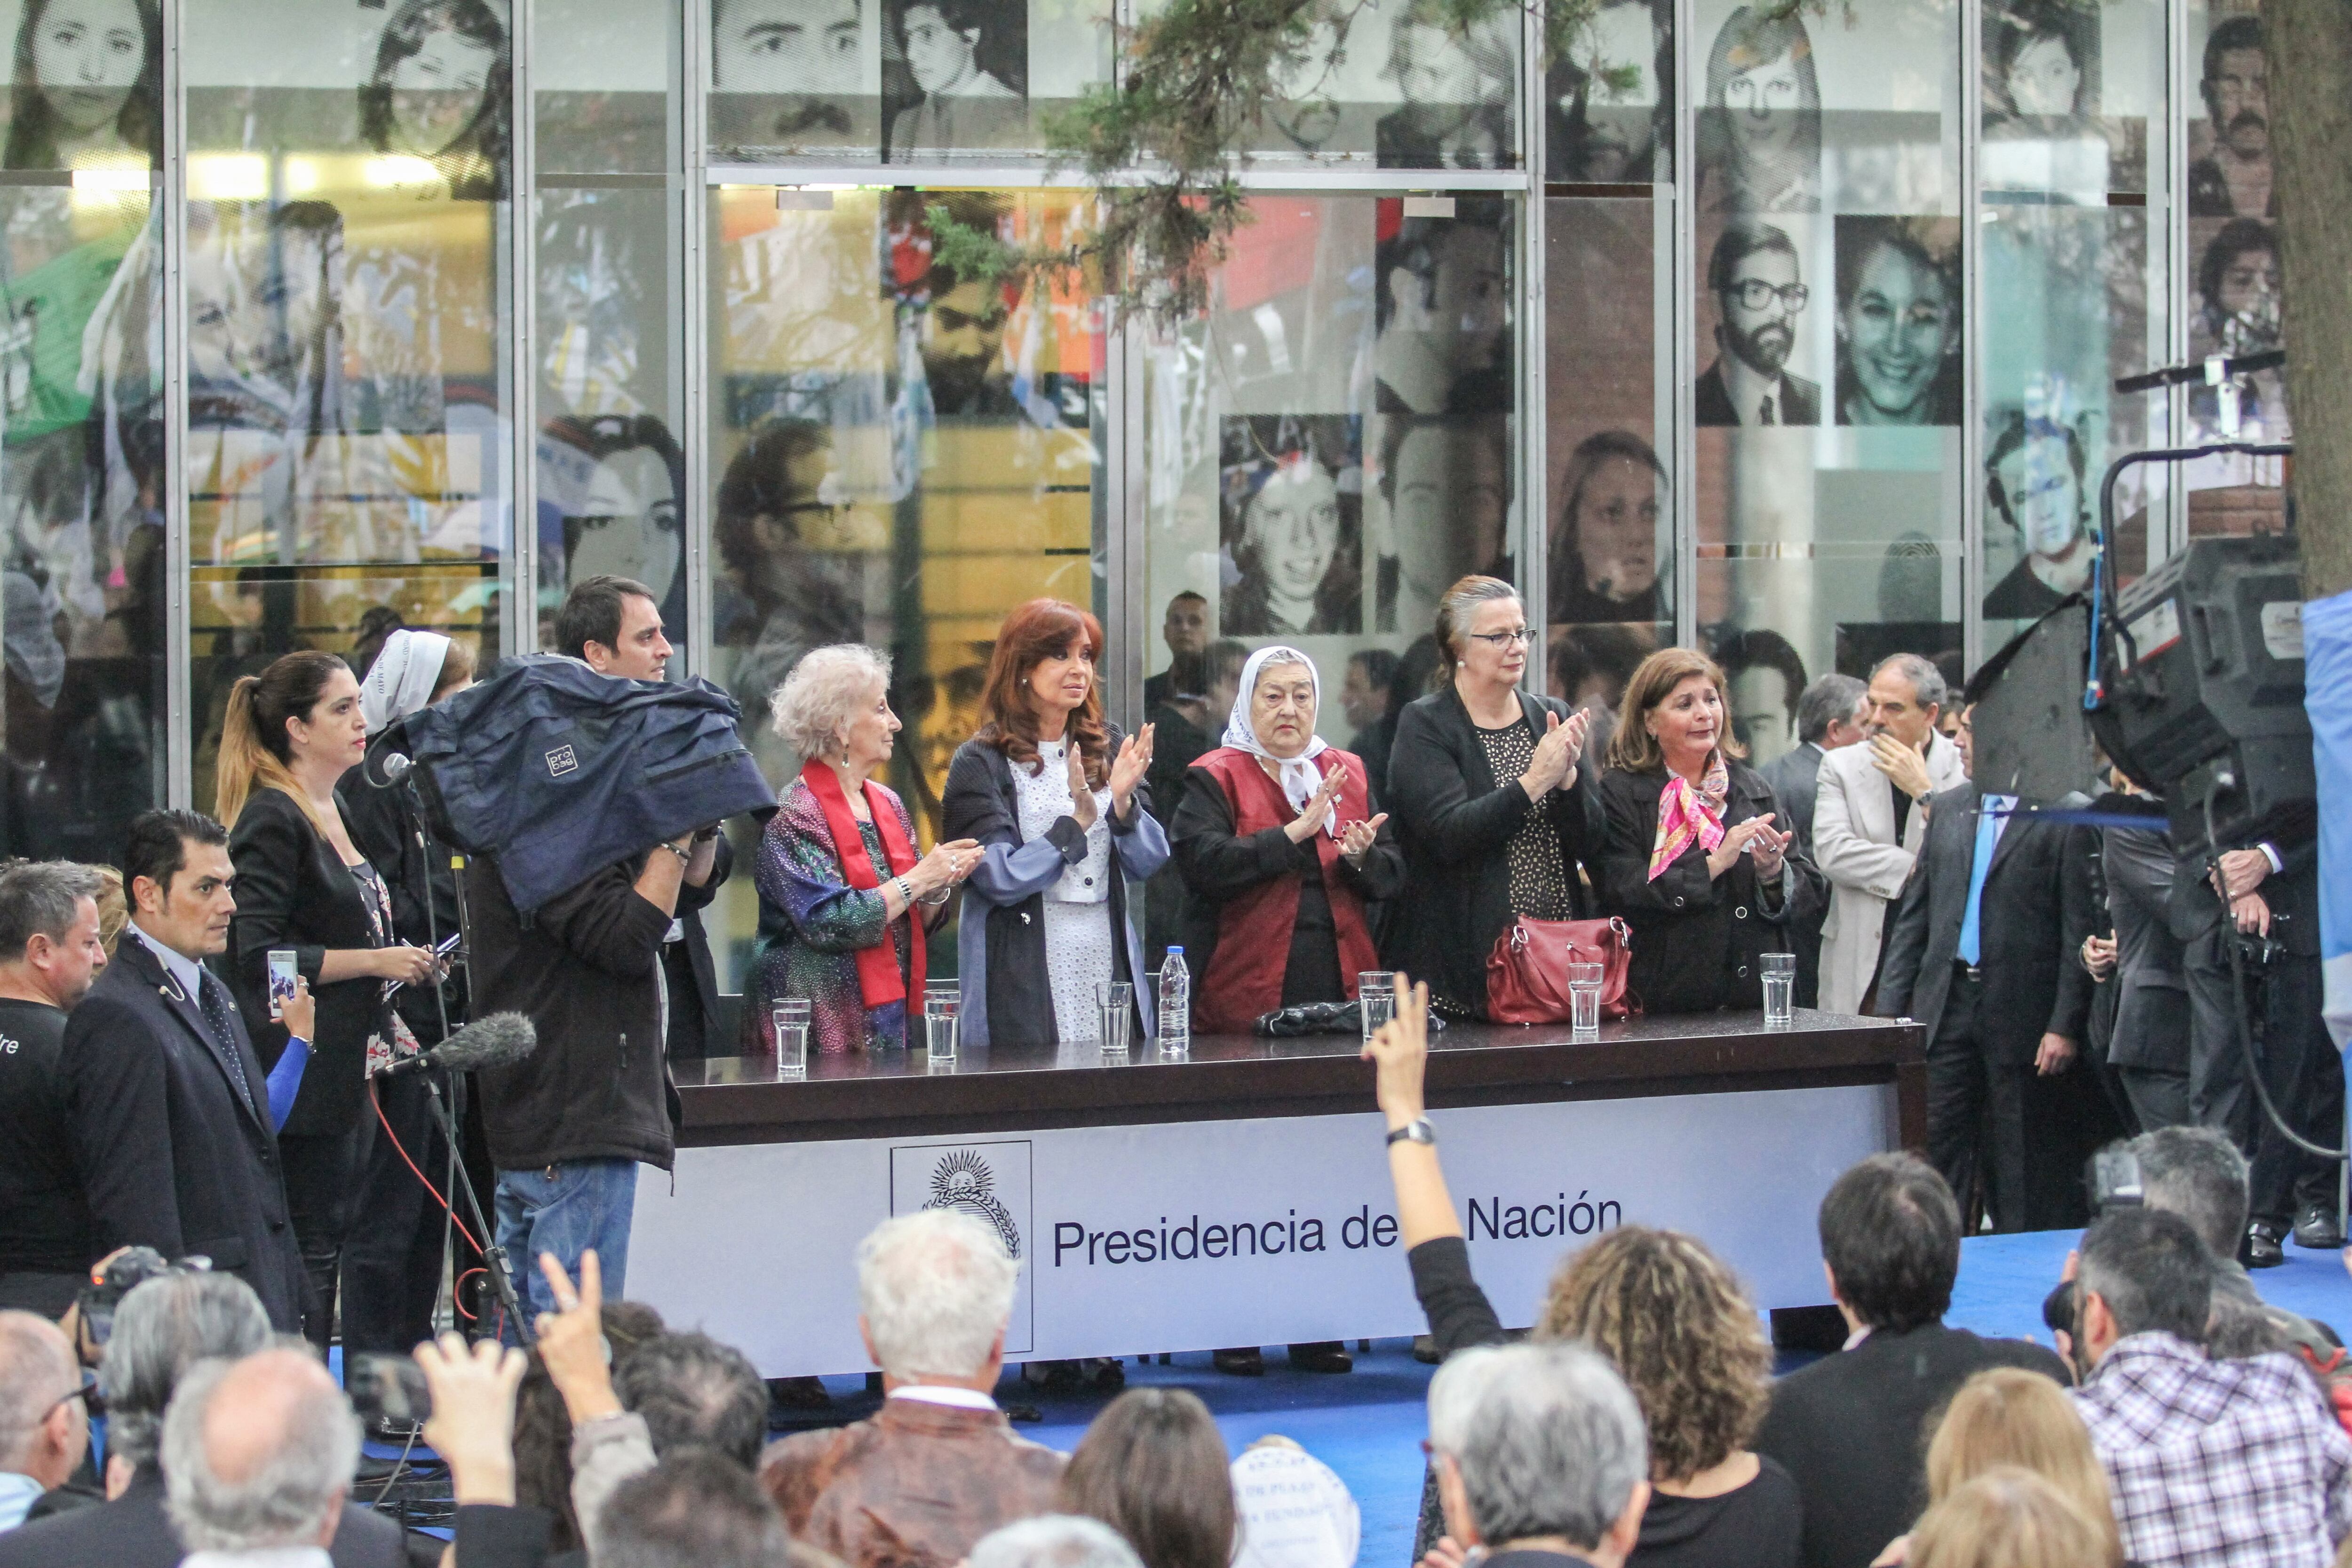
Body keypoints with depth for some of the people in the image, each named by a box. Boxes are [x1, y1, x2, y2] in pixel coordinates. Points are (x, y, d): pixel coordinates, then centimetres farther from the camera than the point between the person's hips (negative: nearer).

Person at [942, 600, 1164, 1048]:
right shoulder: (980, 763, -2)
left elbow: (1148, 864, 5)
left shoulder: (1109, 747, 11)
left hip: (1109, 968, 4)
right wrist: (1078, 821, -17)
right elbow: (999, 880, -12)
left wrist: (1123, 804, -13)